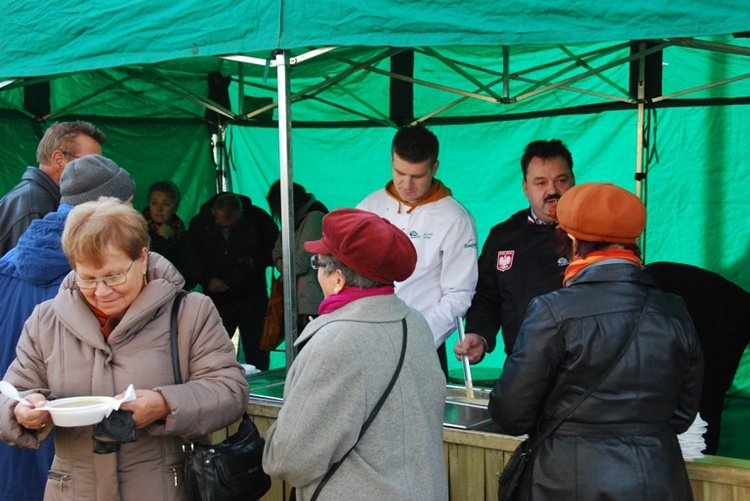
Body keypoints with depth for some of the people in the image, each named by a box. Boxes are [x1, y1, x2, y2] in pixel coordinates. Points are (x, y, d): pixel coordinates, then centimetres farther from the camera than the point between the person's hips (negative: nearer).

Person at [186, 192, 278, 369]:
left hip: (252, 295, -1)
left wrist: (255, 261, -14)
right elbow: (193, 260, 0)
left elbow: (275, 248, 3)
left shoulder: (257, 218, -6)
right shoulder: (199, 224, -4)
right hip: (217, 297, 1)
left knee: (256, 353, -2)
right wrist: (208, 279, -17)